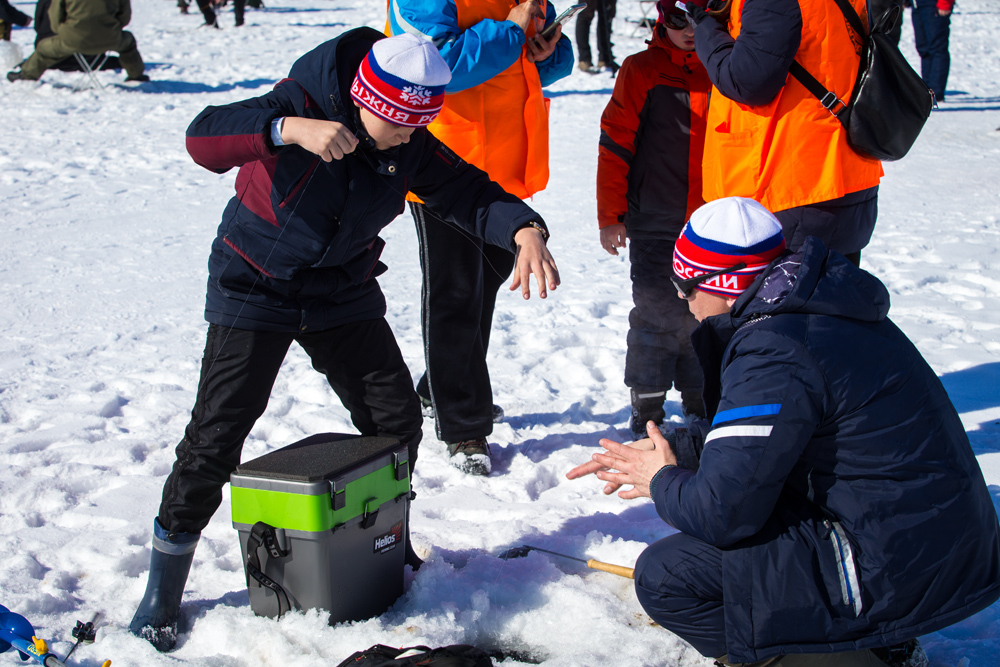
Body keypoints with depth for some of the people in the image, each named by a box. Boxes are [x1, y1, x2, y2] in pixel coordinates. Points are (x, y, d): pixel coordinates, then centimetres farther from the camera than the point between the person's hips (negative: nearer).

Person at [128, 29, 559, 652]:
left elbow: (469, 192, -13)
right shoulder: (300, 104, -23)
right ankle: (163, 589, 9)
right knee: (217, 434, -7)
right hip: (255, 290, -5)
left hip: (345, 295, 5)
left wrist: (525, 230, -35)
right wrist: (289, 130, -52)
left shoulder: (412, 146, -9)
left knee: (397, 418, 5)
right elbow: (203, 138, -35)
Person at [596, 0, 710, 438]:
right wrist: (610, 215, -5)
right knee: (657, 315, -2)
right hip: (655, 226, -3)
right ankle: (647, 412, 11)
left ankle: (702, 404, 25)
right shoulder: (641, 71, -2)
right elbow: (614, 145, -3)